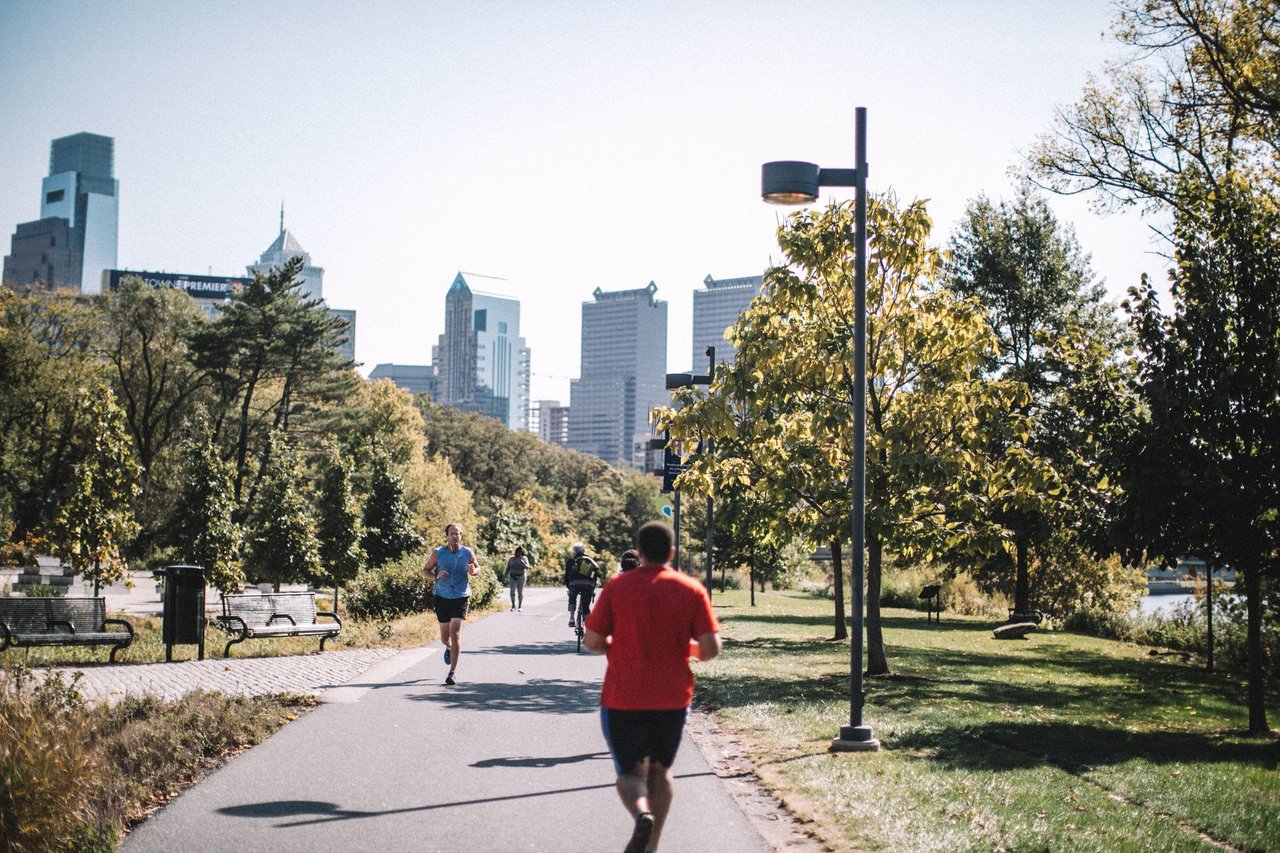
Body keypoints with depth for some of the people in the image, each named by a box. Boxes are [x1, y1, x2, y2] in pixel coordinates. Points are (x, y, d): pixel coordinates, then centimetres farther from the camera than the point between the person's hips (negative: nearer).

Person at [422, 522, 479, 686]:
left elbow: (477, 567, 15)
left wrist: (473, 571, -10)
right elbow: (425, 570, 6)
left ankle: (452, 673, -11)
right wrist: (436, 575, -15)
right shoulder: (438, 553, -3)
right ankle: (449, 648, 50)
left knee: (455, 634, -15)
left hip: (460, 597, -1)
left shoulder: (468, 553, -2)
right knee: (445, 637, 11)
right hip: (442, 597, 1)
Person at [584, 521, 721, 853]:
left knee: (629, 772, 11)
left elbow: (592, 641, -4)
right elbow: (711, 648, -6)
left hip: (623, 699, -2)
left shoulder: (617, 586, -5)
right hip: (673, 698, 2)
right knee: (660, 769, 21)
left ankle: (641, 815, -20)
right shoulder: (692, 589, -2)